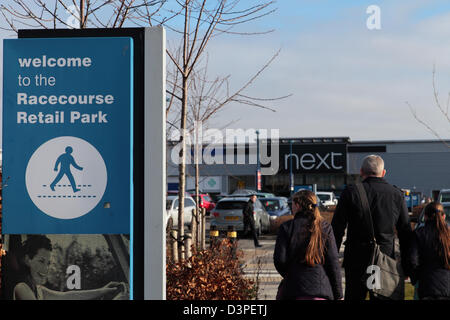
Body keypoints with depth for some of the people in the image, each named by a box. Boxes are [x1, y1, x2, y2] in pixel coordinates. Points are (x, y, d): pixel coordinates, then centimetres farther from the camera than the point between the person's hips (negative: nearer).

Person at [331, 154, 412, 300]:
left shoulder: (350, 192, -3)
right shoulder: (397, 194, 4)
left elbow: (337, 229, -4)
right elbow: (406, 233, 8)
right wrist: (405, 268, 14)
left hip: (356, 261, -2)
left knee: (354, 296, 6)